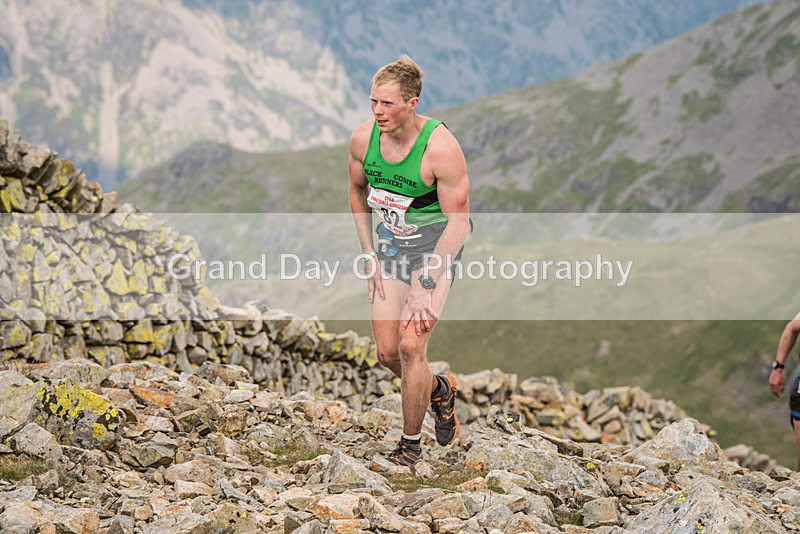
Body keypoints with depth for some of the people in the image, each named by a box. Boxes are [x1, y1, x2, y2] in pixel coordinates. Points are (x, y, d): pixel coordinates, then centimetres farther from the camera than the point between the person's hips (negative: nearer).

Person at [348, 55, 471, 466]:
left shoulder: (441, 148, -26)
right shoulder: (363, 138, -11)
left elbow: (458, 222, -20)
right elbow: (357, 191, 9)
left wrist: (426, 285, -22)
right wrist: (369, 256, 3)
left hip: (437, 243, -5)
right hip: (391, 243, 5)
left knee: (411, 346, -14)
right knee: (387, 352, 2)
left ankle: (410, 445, 5)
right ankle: (438, 390, 34)